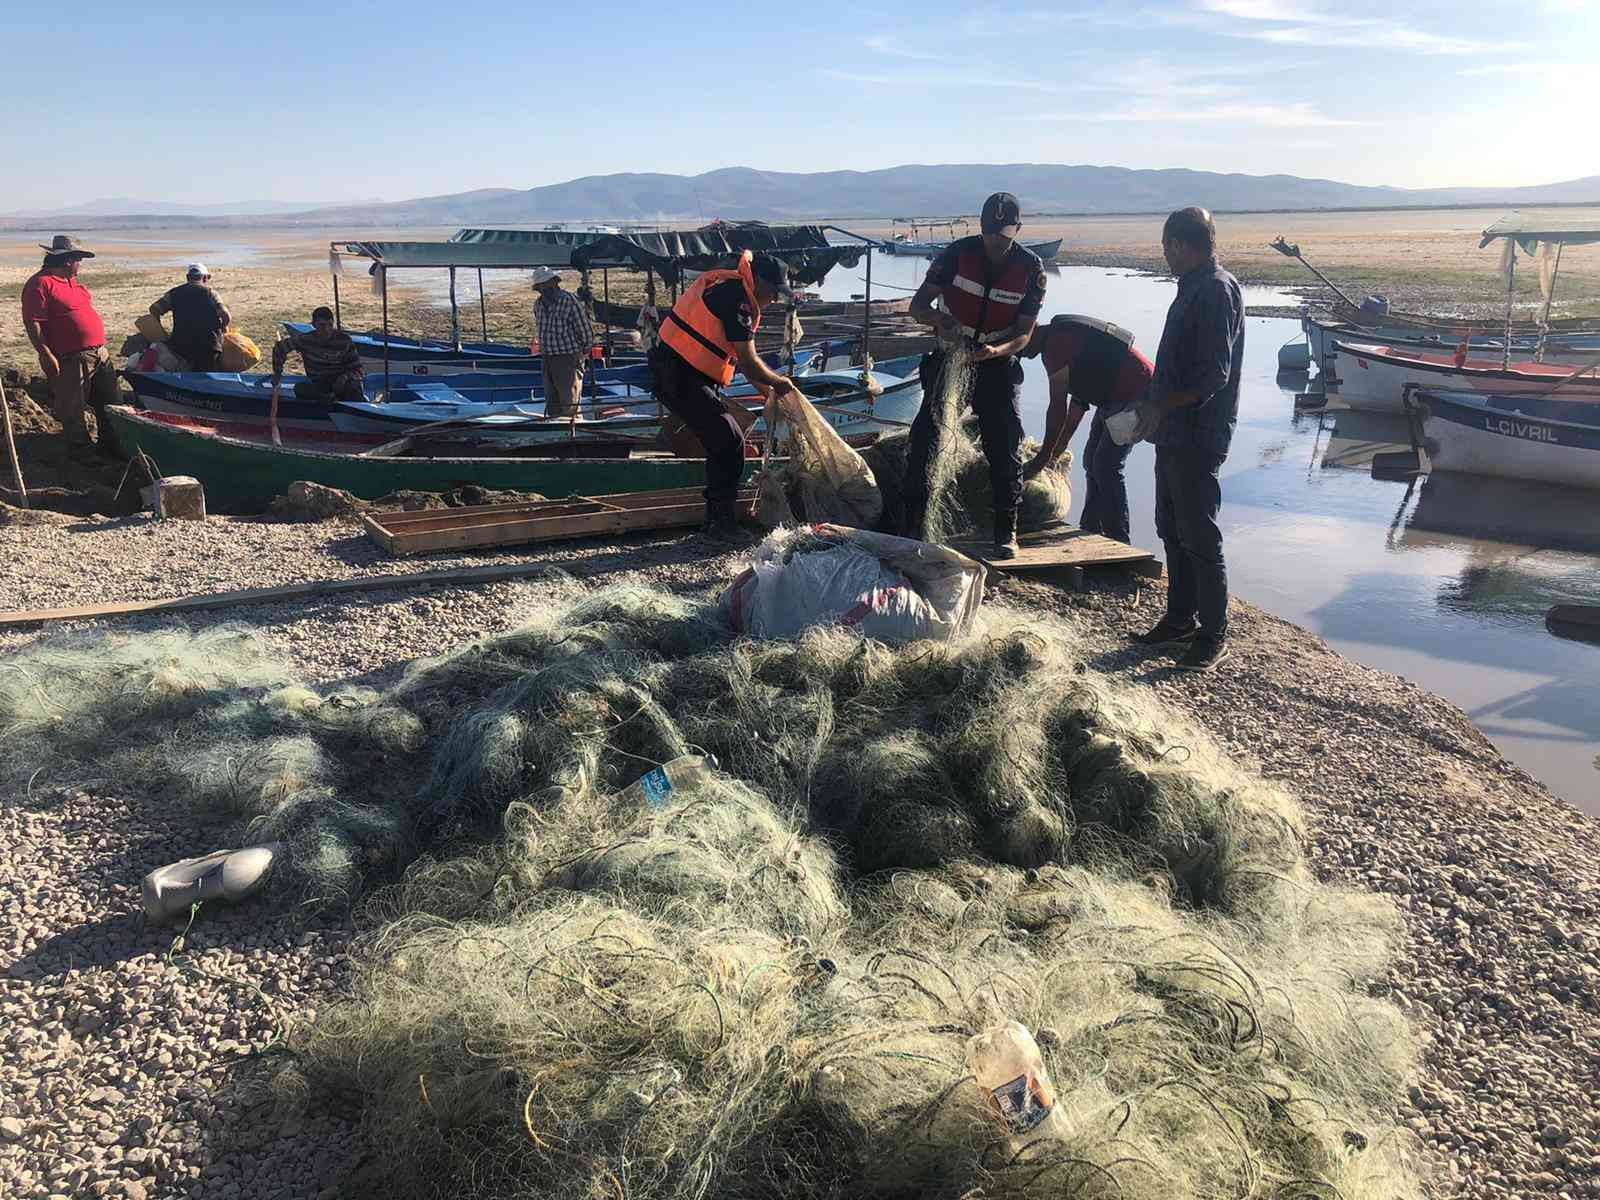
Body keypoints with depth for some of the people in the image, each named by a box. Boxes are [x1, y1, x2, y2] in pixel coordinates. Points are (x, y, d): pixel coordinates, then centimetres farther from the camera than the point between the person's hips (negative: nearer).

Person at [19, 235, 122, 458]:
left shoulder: (72, 282, 16)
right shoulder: (41, 284, -12)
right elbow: (32, 323, -17)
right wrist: (46, 355, -22)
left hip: (100, 354, 9)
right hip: (71, 360, -9)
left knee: (109, 403, 16)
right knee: (73, 409, 2)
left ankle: (112, 444, 28)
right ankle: (81, 449, 12)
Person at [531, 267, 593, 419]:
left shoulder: (570, 301, -11)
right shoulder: (538, 304, 10)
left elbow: (585, 330, -7)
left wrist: (583, 352, 3)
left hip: (568, 359, -7)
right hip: (547, 359, 7)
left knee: (570, 406, -6)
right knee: (551, 405, 11)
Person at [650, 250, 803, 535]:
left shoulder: (726, 286, 18)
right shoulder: (738, 298, -15)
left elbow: (741, 356, 22)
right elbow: (749, 362, -16)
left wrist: (769, 392, 21)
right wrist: (780, 383, 1)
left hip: (671, 373, 10)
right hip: (682, 380, -10)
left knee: (726, 439, 16)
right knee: (729, 442, -8)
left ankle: (720, 513, 25)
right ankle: (720, 520, -1)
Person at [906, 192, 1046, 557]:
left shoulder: (1031, 269, -9)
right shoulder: (958, 253, -11)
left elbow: (1024, 333, -8)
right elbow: (917, 304, -10)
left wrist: (995, 350, -30)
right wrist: (938, 319, -33)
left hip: (998, 364, 0)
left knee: (1006, 445, -6)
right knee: (925, 437, -9)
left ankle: (1006, 530, 6)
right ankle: (914, 526, -1)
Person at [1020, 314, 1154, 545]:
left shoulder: (1055, 344, -19)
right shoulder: (1061, 335, 12)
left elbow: (1058, 408, -20)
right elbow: (1079, 398, 16)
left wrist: (1043, 457, -13)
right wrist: (1061, 444, 16)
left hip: (1134, 395, -11)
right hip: (1115, 396, 11)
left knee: (1106, 466, -12)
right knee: (1092, 461, 14)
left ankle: (1118, 541, -8)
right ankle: (1091, 531, 21)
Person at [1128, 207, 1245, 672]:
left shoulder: (1216, 290, -16)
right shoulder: (1194, 287, 14)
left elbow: (1214, 375, -23)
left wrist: (1163, 406, -19)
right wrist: (1153, 405, 18)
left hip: (1198, 438, -10)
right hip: (1175, 434, 10)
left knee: (1200, 539, -3)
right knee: (1172, 530, 16)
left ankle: (1214, 635, 8)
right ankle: (1181, 619, 28)